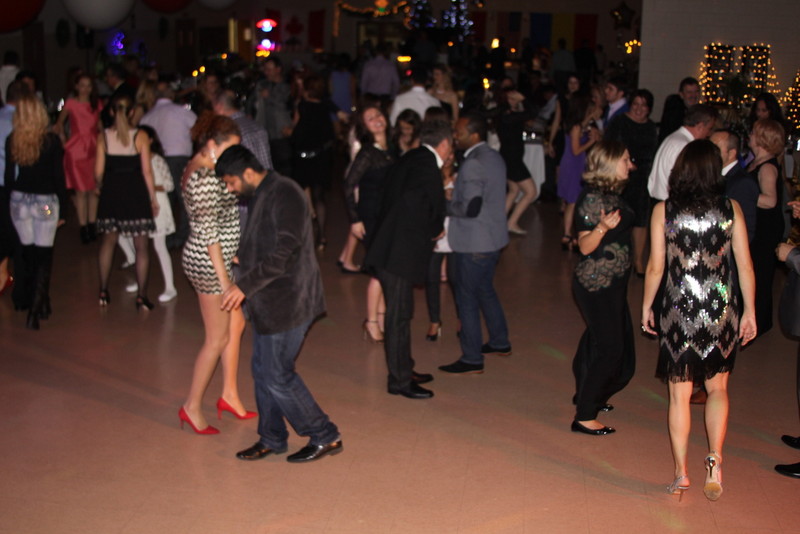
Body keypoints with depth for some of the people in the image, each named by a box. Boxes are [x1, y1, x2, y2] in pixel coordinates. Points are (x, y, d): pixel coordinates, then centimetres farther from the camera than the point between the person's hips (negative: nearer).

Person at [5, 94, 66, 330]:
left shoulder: (12, 141, -4)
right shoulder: (52, 141, -11)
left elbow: (9, 175, 1)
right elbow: (58, 177, -7)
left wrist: (12, 200, 12)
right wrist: (61, 210, 1)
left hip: (19, 201, 3)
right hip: (45, 202, -3)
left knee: (28, 254, 15)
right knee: (43, 257, 5)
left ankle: (40, 304, 27)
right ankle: (35, 311, -3)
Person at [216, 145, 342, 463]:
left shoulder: (284, 195, -19)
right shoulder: (260, 196, 12)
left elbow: (284, 254, -26)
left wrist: (245, 285, -26)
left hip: (287, 302, -10)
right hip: (270, 302, 10)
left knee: (277, 375, -4)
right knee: (263, 371, 15)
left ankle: (325, 437, 9)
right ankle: (271, 439, 29)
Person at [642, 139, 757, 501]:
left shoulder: (663, 211, -6)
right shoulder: (731, 209, -4)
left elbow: (655, 267, -3)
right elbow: (745, 266, -1)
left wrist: (646, 306, 11)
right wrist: (749, 311, 9)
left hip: (679, 311, -1)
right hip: (721, 312, 1)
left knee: (680, 395, 9)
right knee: (717, 389, 18)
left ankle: (681, 473, 14)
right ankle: (714, 462, 5)